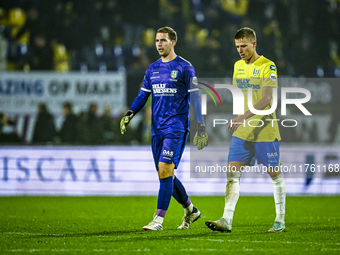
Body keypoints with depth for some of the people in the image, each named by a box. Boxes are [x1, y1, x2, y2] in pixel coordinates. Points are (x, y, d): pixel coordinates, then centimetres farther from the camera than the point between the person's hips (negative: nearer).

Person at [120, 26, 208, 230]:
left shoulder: (185, 68, -4)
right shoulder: (152, 69, 13)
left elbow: (194, 98, -5)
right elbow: (143, 95, 16)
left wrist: (201, 127, -9)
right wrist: (130, 114, -1)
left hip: (176, 127, -7)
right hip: (157, 129, 7)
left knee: (165, 169, -17)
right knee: (165, 174, 8)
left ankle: (159, 219, -17)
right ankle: (190, 210, 27)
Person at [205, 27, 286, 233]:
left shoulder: (268, 66, -9)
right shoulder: (238, 66, 12)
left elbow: (266, 100, -18)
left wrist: (243, 117, -27)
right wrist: (237, 121, 16)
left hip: (265, 131, -6)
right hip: (241, 131, 6)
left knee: (275, 174, 4)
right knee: (233, 172, -6)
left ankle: (280, 221, 14)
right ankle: (227, 220, -11)